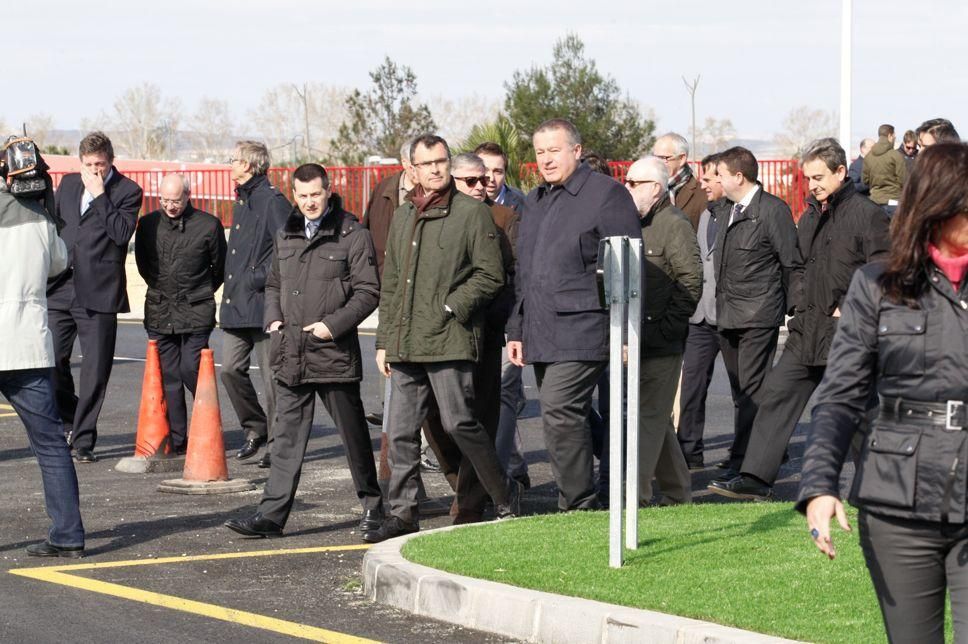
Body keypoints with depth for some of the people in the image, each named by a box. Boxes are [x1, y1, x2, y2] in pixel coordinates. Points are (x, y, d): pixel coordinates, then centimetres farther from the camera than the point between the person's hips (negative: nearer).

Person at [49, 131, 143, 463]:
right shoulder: (68, 184, 13)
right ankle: (69, 421, 24)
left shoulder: (127, 191, -2)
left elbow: (122, 233, -15)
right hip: (60, 289, 4)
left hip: (98, 294, -4)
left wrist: (100, 196, -15)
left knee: (95, 372, 0)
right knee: (51, 362, 1)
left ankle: (83, 439, 9)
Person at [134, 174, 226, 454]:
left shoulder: (208, 225, -3)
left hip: (195, 312, -3)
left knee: (191, 370, -8)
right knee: (168, 376, 3)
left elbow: (220, 268, 9)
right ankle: (177, 440, 8)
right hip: (159, 312, 3)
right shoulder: (148, 224, 6)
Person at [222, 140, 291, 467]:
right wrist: (233, 282, 18)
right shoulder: (242, 199, 18)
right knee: (230, 369, 5)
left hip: (263, 304, -9)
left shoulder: (272, 201, -12)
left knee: (271, 375, -2)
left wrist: (260, 276, -18)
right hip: (236, 304, 9)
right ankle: (255, 428, 19)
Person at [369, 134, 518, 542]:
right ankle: (403, 513, 12)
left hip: (449, 340, -7)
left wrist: (451, 306, -13)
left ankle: (504, 498, 9)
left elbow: (491, 275, -6)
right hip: (405, 344, 7)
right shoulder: (403, 216, 17)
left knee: (458, 423, -7)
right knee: (400, 431, 6)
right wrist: (384, 340, 16)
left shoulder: (472, 213, -3)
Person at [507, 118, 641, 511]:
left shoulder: (607, 194, -4)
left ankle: (579, 505, -10)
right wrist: (516, 329, 18)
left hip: (581, 331, -8)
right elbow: (522, 273, 25)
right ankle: (579, 503, 15)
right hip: (541, 335, 8)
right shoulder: (535, 202, 20)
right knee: (570, 417, 9)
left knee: (559, 411, -17)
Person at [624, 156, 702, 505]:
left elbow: (691, 282, -16)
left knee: (651, 415, -7)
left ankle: (636, 493, -9)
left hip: (661, 342, -9)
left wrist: (666, 329, -16)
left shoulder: (674, 224, -10)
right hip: (636, 340, 9)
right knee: (655, 417, 13)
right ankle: (678, 492, 22)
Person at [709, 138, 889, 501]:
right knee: (777, 395, 0)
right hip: (808, 331, 7)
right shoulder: (810, 217, 15)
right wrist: (802, 303, 13)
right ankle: (756, 478, 0)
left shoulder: (866, 215, -9)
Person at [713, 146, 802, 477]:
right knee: (740, 390, 12)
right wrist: (721, 305, 15)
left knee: (751, 389, -8)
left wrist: (793, 310, -8)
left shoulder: (772, 210, -9)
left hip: (758, 315, -9)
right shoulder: (732, 211, 17)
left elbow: (792, 264, -8)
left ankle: (744, 460, -9)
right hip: (728, 316, 9)